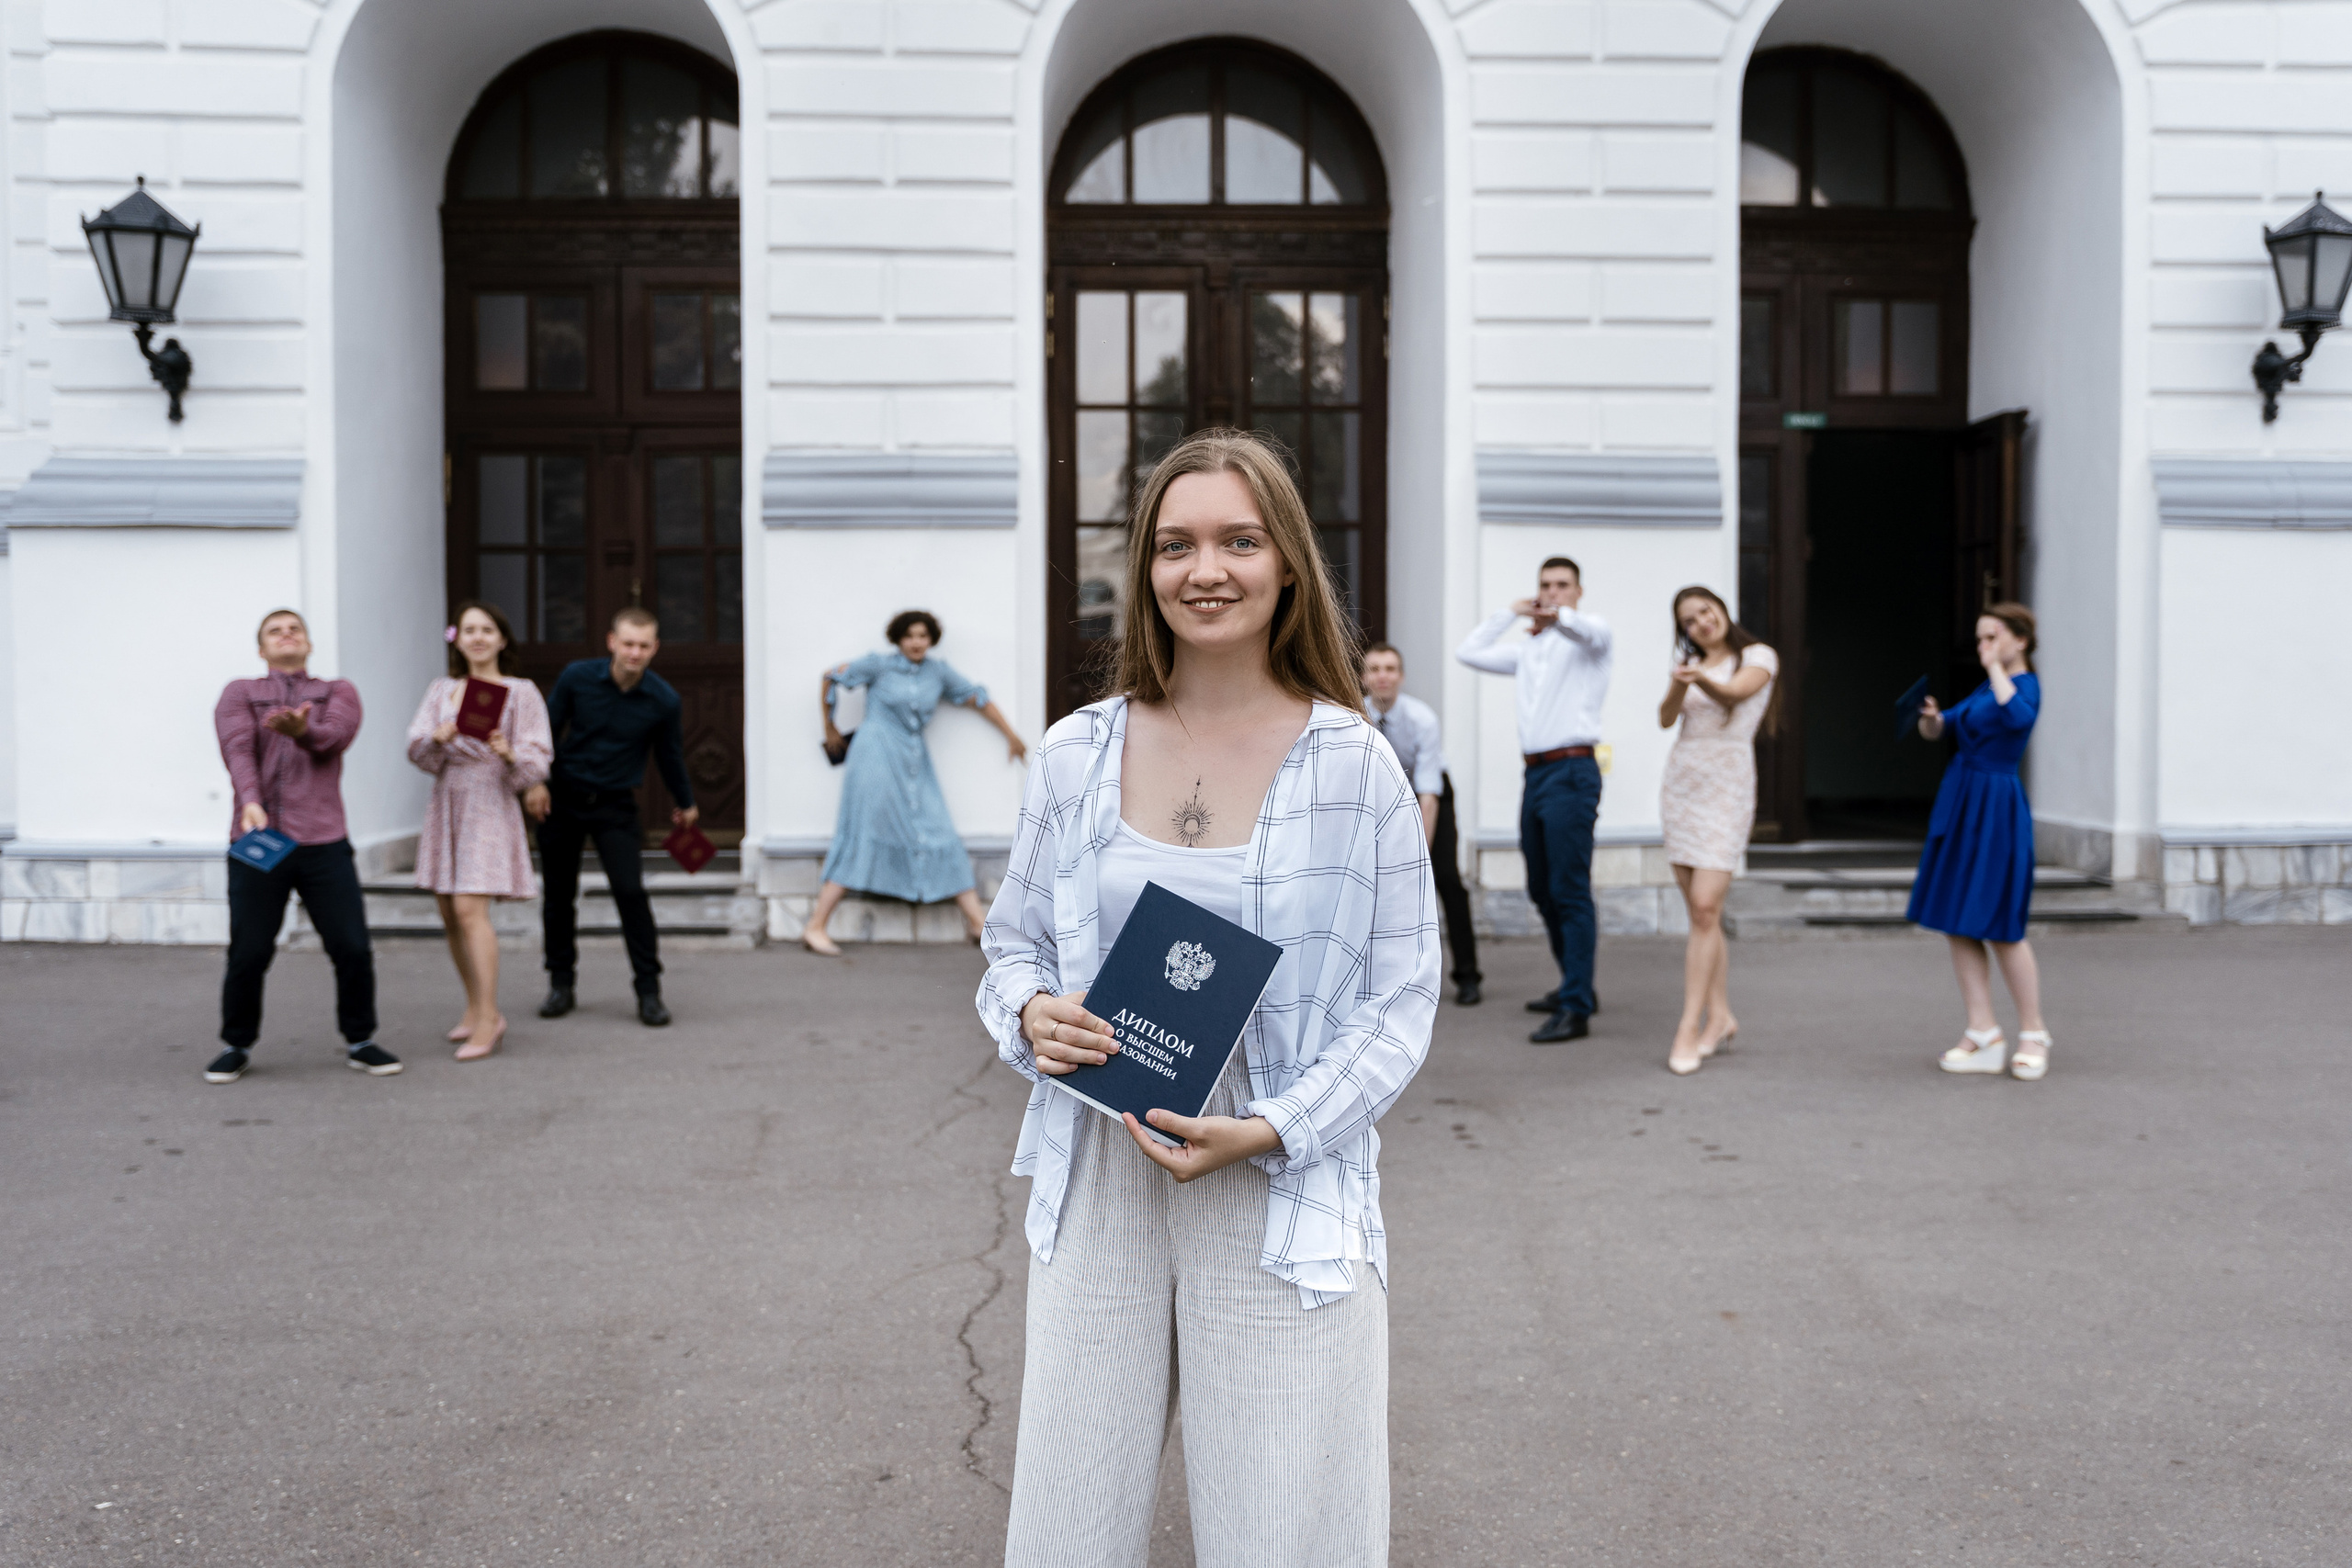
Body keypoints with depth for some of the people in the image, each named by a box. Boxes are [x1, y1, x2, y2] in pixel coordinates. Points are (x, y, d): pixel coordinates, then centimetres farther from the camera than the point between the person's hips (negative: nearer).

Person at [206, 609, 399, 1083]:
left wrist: (301, 729, -35)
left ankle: (359, 1041, 16)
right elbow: (238, 750, -9)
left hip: (323, 844, 1)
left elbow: (332, 738, -11)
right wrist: (250, 802, -28)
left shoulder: (339, 693, 12)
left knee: (352, 949, -3)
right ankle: (237, 1046, 20)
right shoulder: (239, 694, 10)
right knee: (248, 955, -1)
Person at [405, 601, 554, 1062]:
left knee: (470, 908, -17)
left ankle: (488, 1018, -14)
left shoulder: (520, 693, -2)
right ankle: (476, 1007, 23)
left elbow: (537, 766, -5)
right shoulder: (441, 689, 11)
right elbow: (417, 752, 2)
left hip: (490, 804, -5)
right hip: (446, 804, 5)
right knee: (449, 914, 8)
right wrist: (439, 737, -18)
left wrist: (509, 753, -25)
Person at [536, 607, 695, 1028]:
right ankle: (561, 985, 25)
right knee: (559, 894, 8)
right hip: (563, 798, 2)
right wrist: (536, 781, -4)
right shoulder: (577, 677, -10)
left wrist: (685, 803, 19)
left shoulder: (664, 701, -11)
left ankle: (649, 991, -3)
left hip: (615, 805, -1)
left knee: (630, 891, -13)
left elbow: (669, 755, 7)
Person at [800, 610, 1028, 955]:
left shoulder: (939, 672, 9)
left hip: (915, 764, 5)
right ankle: (815, 927, -4)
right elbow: (831, 677, 7)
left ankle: (977, 920, 4)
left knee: (940, 836, 2)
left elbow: (977, 697, 17)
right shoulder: (879, 665, -2)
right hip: (877, 759, -5)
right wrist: (829, 728, 13)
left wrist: (1011, 735, 20)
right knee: (861, 840, -8)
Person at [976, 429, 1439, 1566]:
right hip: (1096, 1187, 2)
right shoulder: (1076, 755, 3)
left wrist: (1272, 1129, -15)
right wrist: (1029, 1015, -8)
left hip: (1284, 1199, -2)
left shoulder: (1354, 765, -4)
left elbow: (1400, 1002, -2)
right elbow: (1014, 938, 14)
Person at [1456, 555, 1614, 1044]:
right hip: (1535, 773, 8)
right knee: (1542, 889, 14)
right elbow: (1468, 653, 22)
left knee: (1570, 891, -11)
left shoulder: (1586, 636, -1)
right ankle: (1576, 987, 27)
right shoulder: (1528, 648, 20)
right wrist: (1510, 612, 18)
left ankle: (1575, 1009, -11)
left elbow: (1593, 630, -26)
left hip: (1571, 772, -8)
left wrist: (1558, 615, -47)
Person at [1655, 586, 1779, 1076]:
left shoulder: (1758, 656, 0)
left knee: (1705, 907, -14)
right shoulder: (1687, 665, 14)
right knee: (1701, 911, 7)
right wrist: (1678, 686, -22)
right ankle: (1720, 1016, 16)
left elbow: (1735, 692, -20)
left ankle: (1690, 1028, -14)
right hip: (1681, 784, 5)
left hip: (1727, 787, -5)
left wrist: (1702, 680, -41)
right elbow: (1665, 719, -1)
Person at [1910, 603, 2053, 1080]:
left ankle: (2033, 1034, 13)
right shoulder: (1986, 688, 16)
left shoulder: (2025, 684, -9)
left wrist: (1996, 667, -20)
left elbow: (2017, 717, -33)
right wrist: (1931, 717, -4)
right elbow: (1935, 730, 18)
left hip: (1995, 810, -8)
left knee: (2000, 928, -2)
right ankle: (1984, 1034, 10)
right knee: (1958, 926, 5)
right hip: (1959, 804, 9)